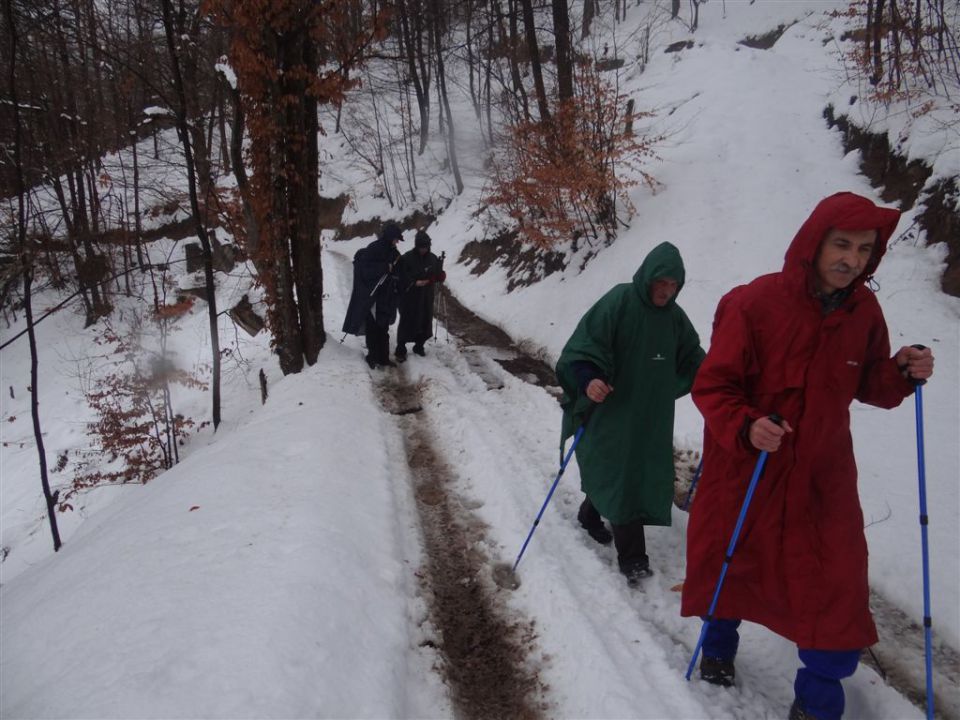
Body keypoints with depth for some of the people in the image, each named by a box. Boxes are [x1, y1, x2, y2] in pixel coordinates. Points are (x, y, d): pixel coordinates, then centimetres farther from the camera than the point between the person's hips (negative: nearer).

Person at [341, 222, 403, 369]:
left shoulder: (393, 252, 7)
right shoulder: (373, 249, -15)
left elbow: (396, 273, 13)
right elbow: (365, 269, -19)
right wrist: (385, 267, -23)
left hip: (386, 298, 7)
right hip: (371, 297, -7)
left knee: (383, 328, 11)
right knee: (373, 327, 1)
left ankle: (383, 357, 18)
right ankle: (372, 356, 13)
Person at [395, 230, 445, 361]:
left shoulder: (433, 258, 5)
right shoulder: (407, 258, -9)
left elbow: (439, 275, 11)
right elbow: (402, 277, -10)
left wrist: (441, 275, -13)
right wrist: (414, 282, -23)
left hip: (426, 297, 5)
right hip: (409, 297, -4)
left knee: (425, 321, 10)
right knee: (407, 322, -3)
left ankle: (419, 346, 28)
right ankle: (401, 349, 6)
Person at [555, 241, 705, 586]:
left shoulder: (674, 316, 6)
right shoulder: (619, 301, -16)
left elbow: (692, 358, 17)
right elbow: (585, 345, -22)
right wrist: (589, 379, -38)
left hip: (652, 415, 7)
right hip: (613, 408, -7)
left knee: (647, 473, 15)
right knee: (622, 475, -5)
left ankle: (591, 514, 40)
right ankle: (631, 557, 5)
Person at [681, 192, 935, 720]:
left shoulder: (863, 310, -3)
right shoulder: (754, 303, -19)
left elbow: (867, 384, 9)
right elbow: (712, 386, -15)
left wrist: (903, 374, -11)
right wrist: (745, 427, -32)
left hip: (823, 479, 3)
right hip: (745, 472, -3)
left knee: (836, 589, 2)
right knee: (728, 567, 16)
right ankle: (718, 647, 48)